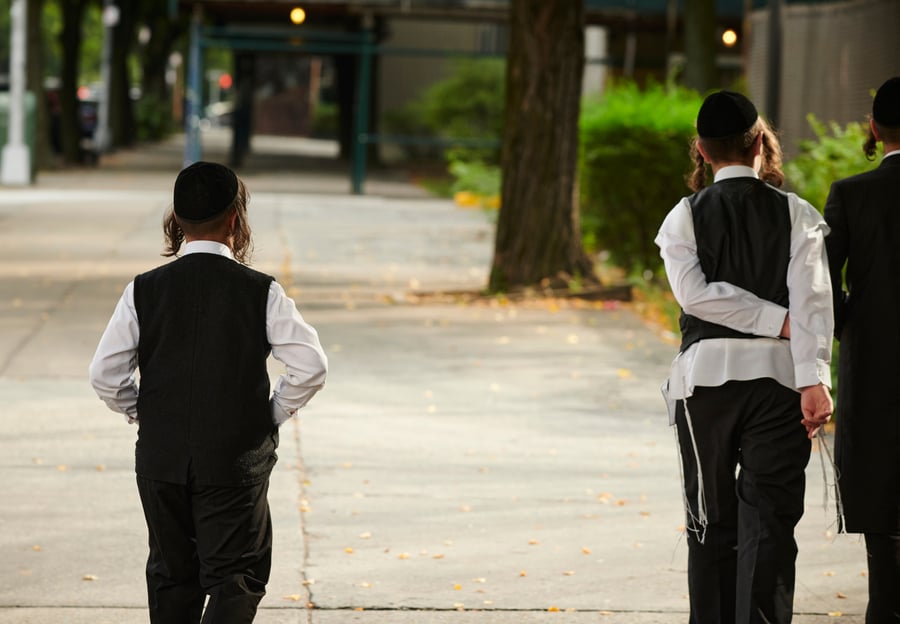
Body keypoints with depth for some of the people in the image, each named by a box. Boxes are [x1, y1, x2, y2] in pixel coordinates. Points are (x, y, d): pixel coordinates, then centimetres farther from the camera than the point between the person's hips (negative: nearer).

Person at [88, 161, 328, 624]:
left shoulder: (144, 290, -4)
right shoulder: (259, 292, -9)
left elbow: (105, 376, -5)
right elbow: (311, 367, -12)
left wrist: (144, 416, 11)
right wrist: (273, 414, 3)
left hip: (160, 460, 3)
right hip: (236, 462, -3)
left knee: (171, 575, 16)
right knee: (236, 577, 3)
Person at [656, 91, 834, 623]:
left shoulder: (686, 216, 3)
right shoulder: (797, 214, 1)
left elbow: (694, 293, -11)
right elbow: (812, 297, -11)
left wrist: (780, 320, -7)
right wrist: (815, 380, -17)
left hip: (706, 373, 1)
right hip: (777, 375, -1)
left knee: (712, 522, 12)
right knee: (768, 524, -2)